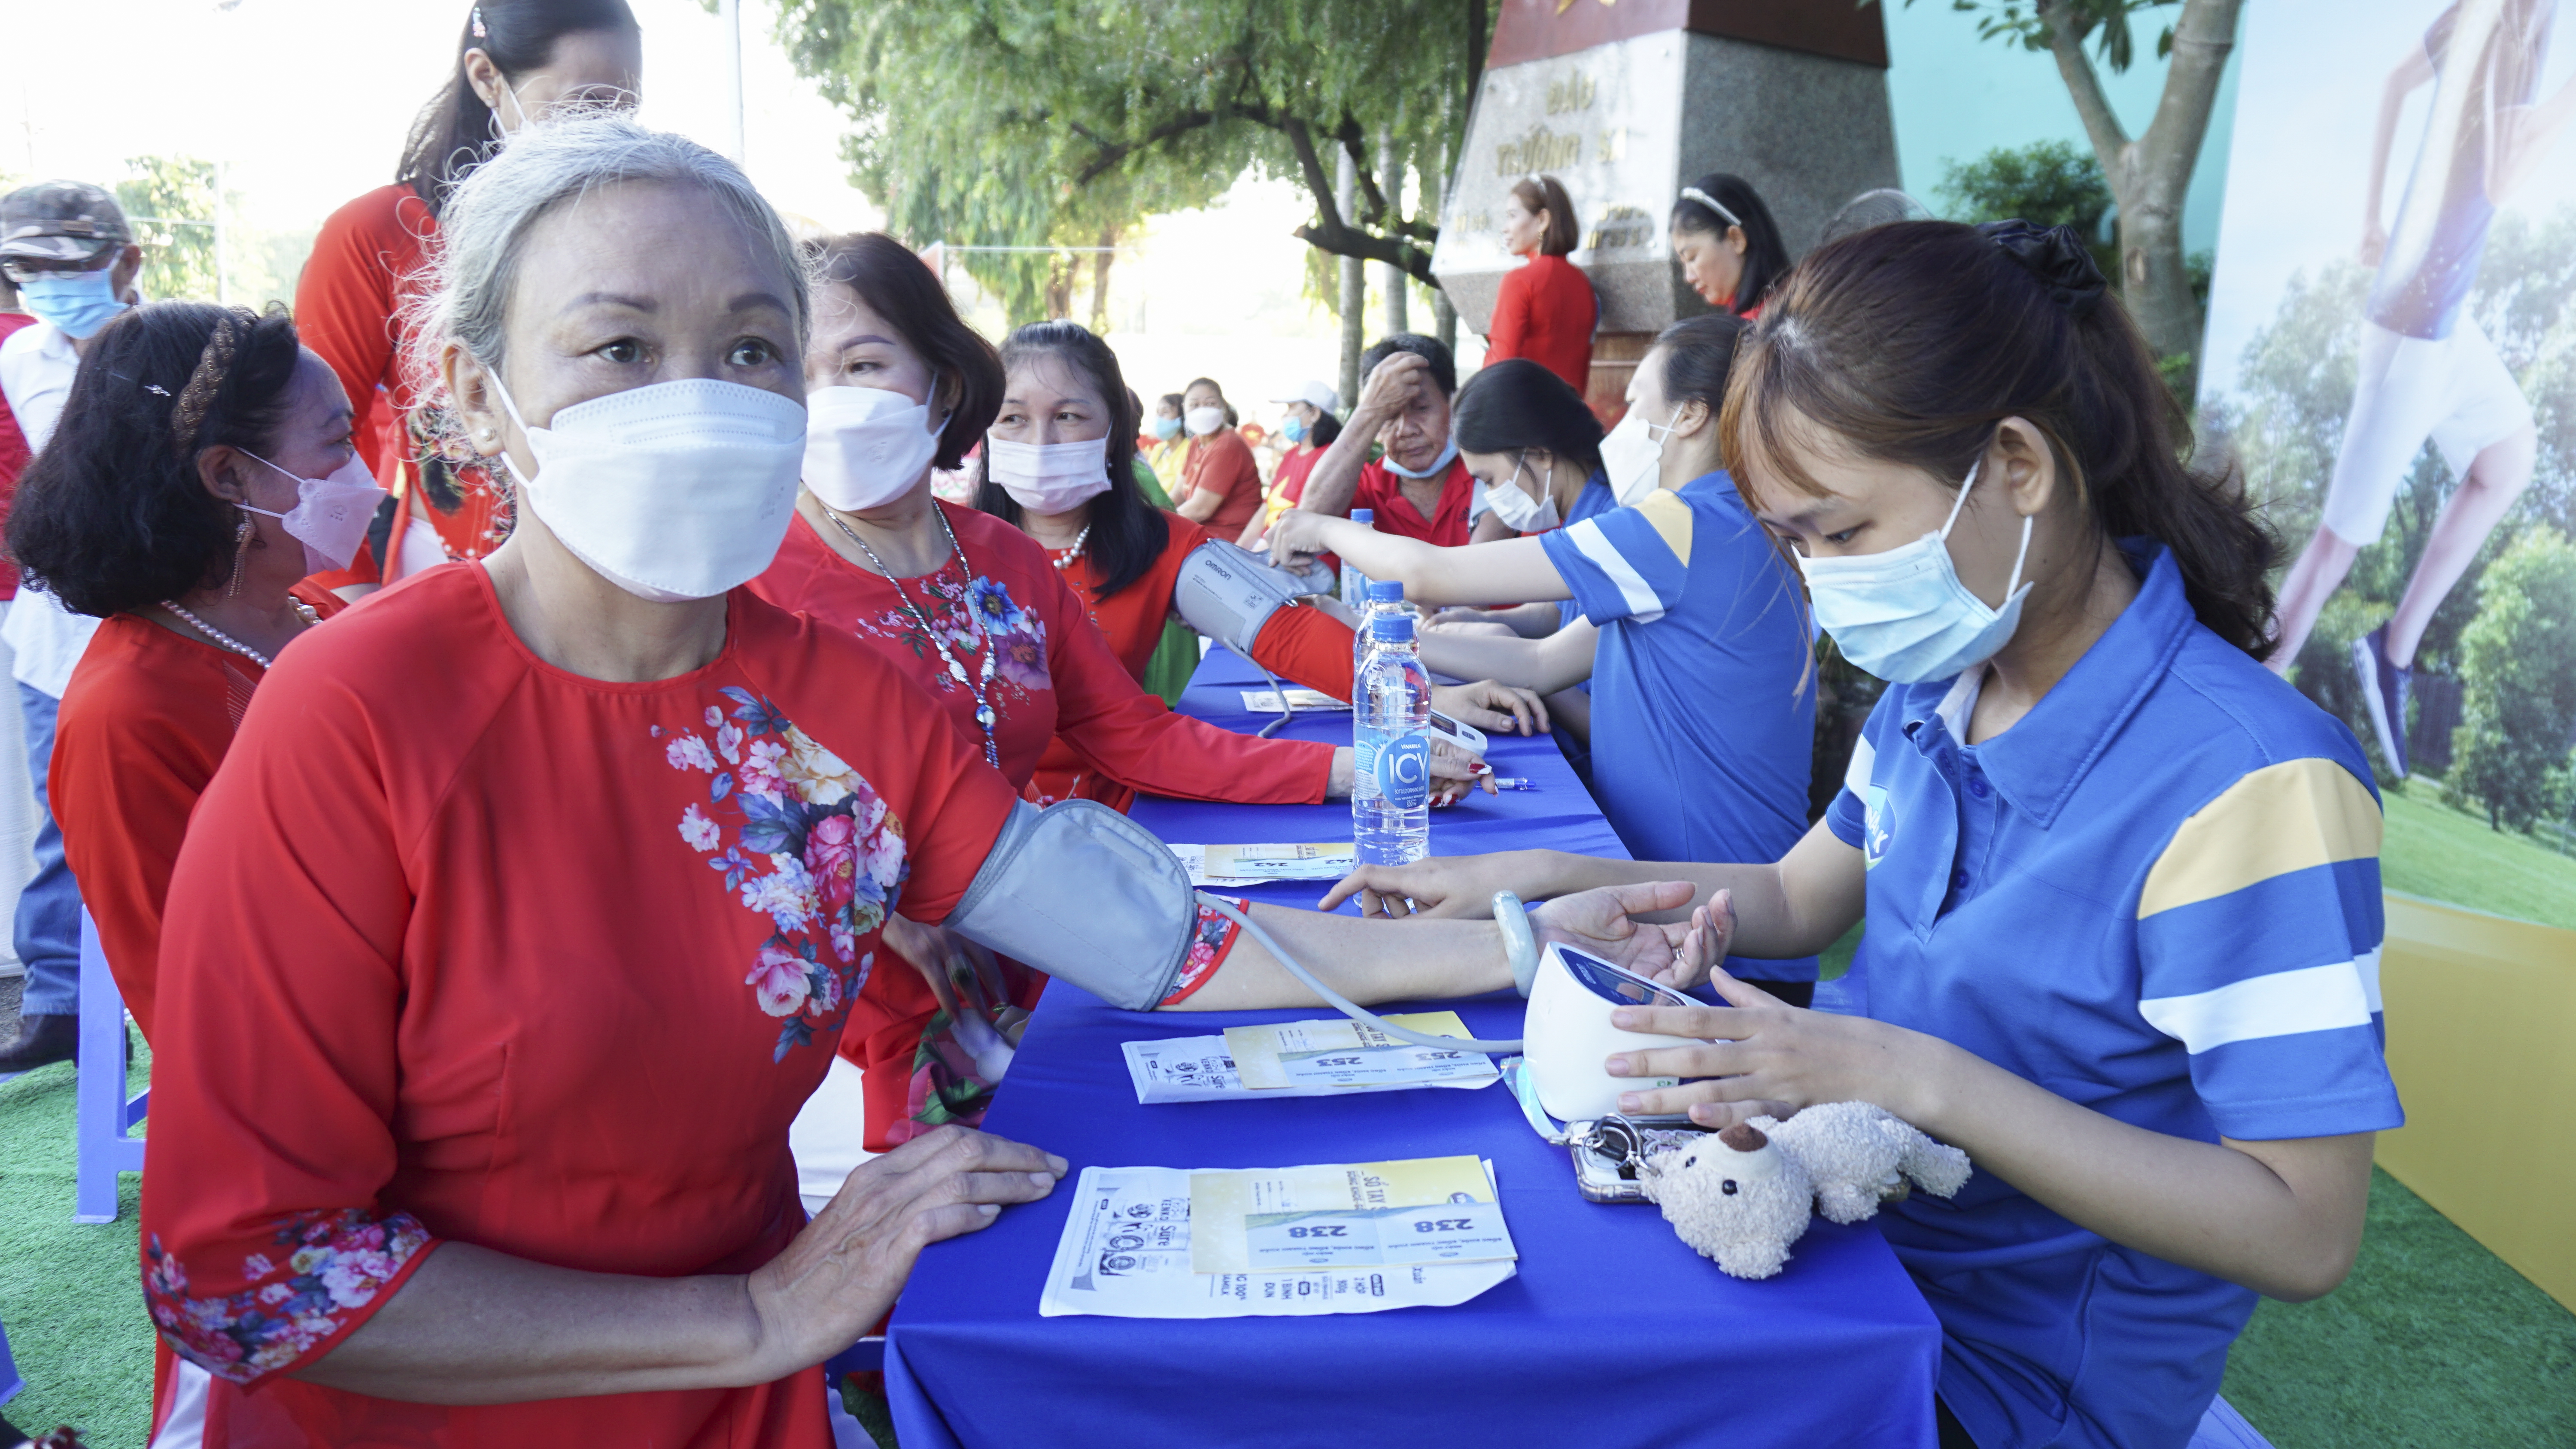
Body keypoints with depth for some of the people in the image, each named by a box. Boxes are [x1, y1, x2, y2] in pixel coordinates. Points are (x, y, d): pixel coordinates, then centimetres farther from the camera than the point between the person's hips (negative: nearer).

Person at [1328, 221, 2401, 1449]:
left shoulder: (2246, 783, -26)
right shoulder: (1936, 691, -2)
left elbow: (2304, 1235, -25)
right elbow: (1797, 898, 13)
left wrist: (1922, 1078, -32)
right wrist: (1533, 877, 3)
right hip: (1867, 1240, 6)